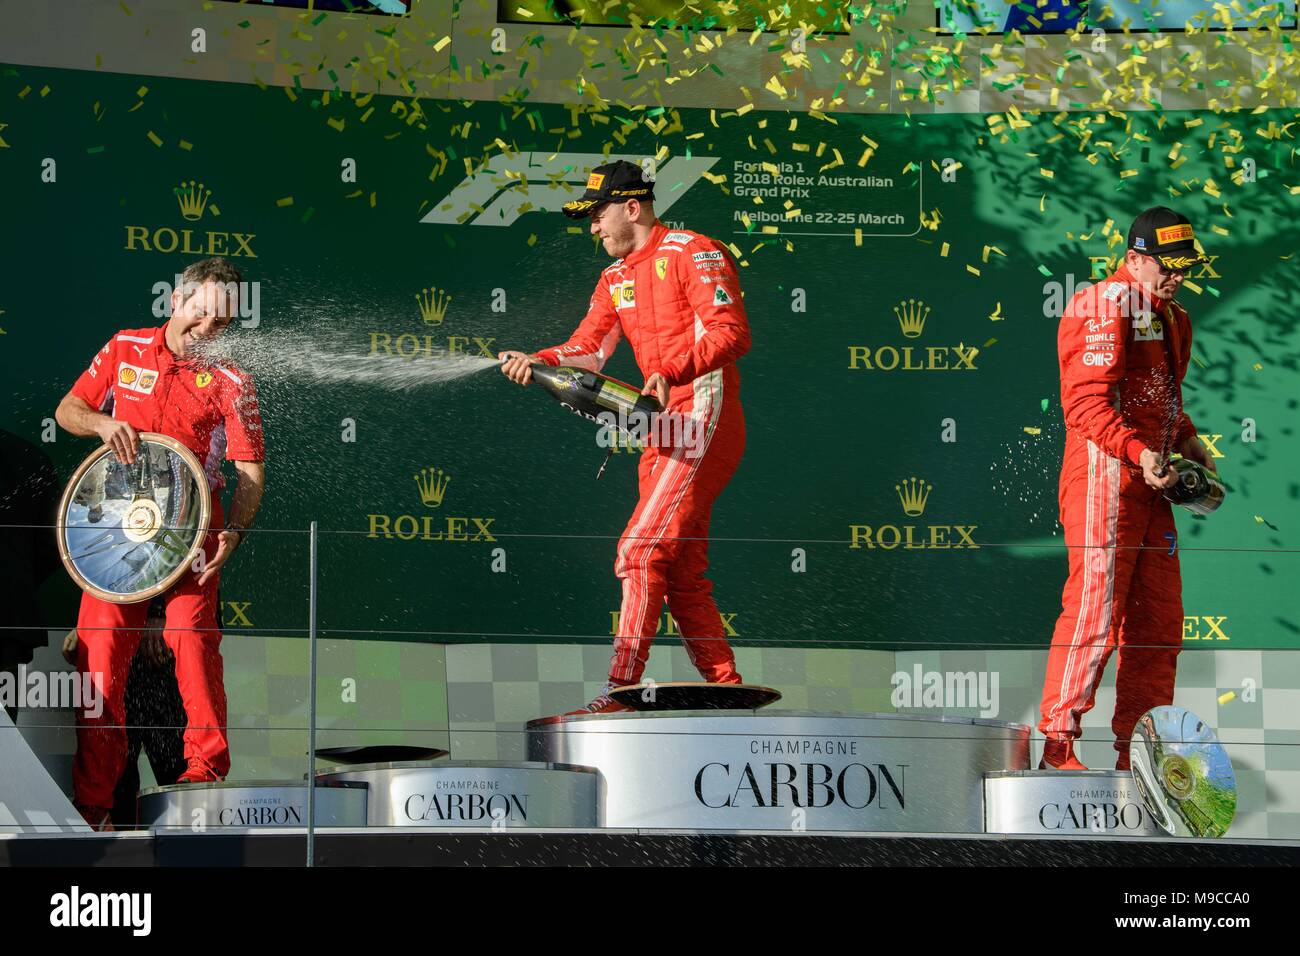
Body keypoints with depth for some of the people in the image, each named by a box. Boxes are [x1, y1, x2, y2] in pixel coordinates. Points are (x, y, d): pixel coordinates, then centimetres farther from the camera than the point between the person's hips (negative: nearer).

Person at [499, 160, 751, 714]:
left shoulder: (692, 254, -5)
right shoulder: (615, 279, 21)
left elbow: (732, 333, -15)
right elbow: (586, 351, 12)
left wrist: (673, 370, -27)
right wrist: (534, 363, -7)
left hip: (705, 419, -9)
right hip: (663, 432, 9)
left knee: (640, 552, -16)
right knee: (683, 576, 7)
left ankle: (620, 694, -18)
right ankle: (728, 693, 12)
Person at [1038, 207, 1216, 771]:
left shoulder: (1171, 320, 21)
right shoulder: (1104, 306, -9)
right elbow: (1085, 401, -17)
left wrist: (1187, 441, 11)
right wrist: (1138, 451, -27)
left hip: (1150, 485, 9)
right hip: (1103, 475, -9)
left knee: (1158, 614, 8)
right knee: (1096, 605, -11)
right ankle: (1058, 743, -7)